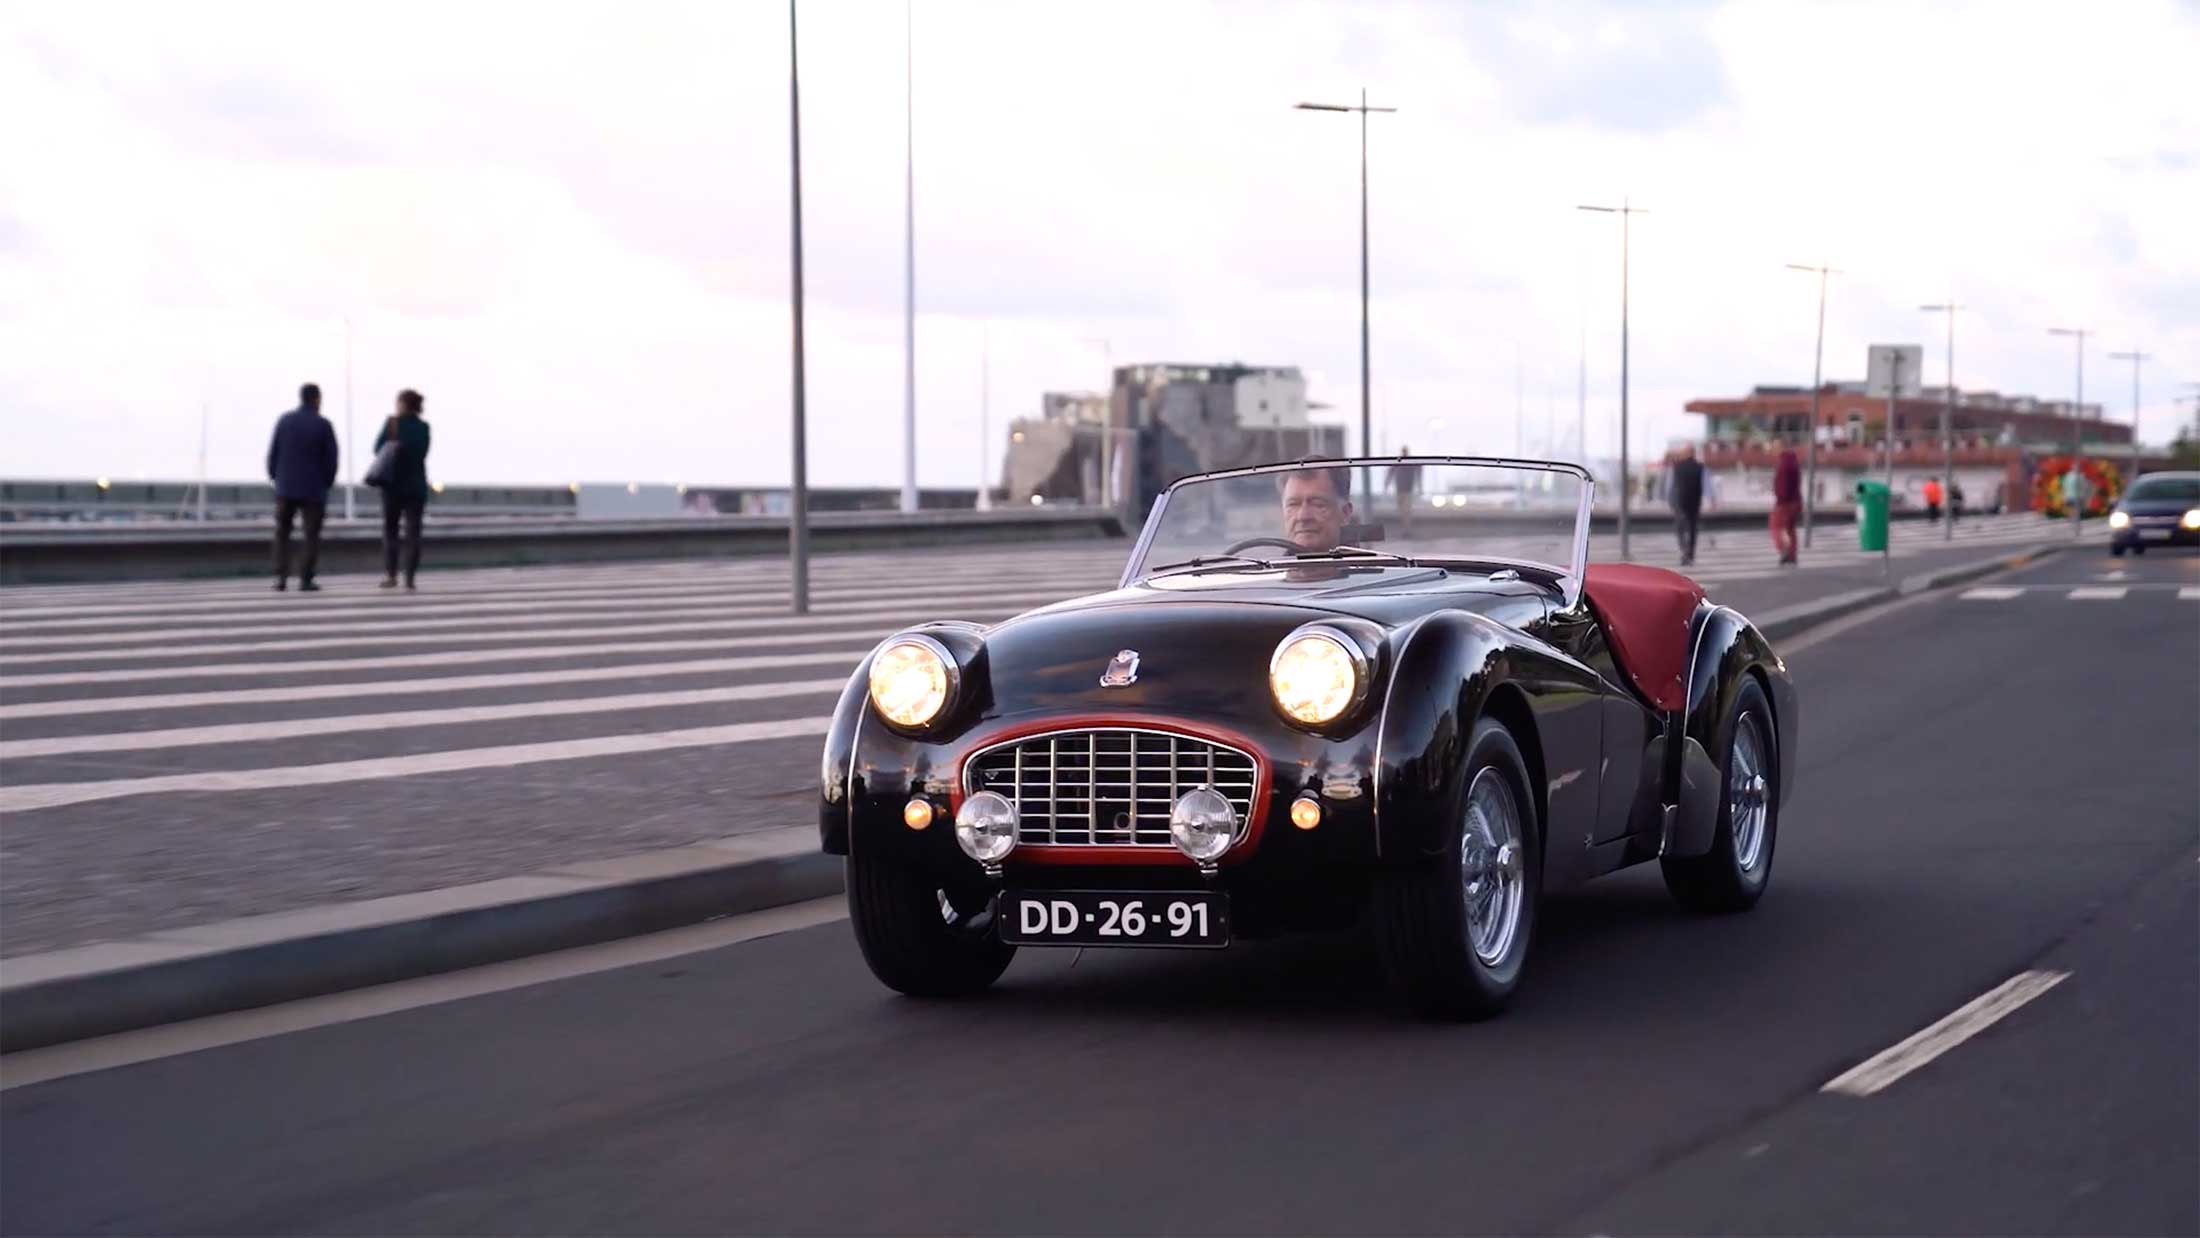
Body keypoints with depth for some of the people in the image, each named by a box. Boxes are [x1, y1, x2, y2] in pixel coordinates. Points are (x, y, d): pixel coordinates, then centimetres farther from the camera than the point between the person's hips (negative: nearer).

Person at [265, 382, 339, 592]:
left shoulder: (284, 420, 0)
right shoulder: (323, 425, -7)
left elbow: (273, 453, 0)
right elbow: (331, 458, -6)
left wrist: (275, 478, 12)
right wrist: (327, 484, 8)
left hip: (286, 488, 2)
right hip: (314, 489, -2)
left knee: (282, 533, 14)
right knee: (312, 536, 5)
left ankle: (281, 577, 2)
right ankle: (305, 580, -3)